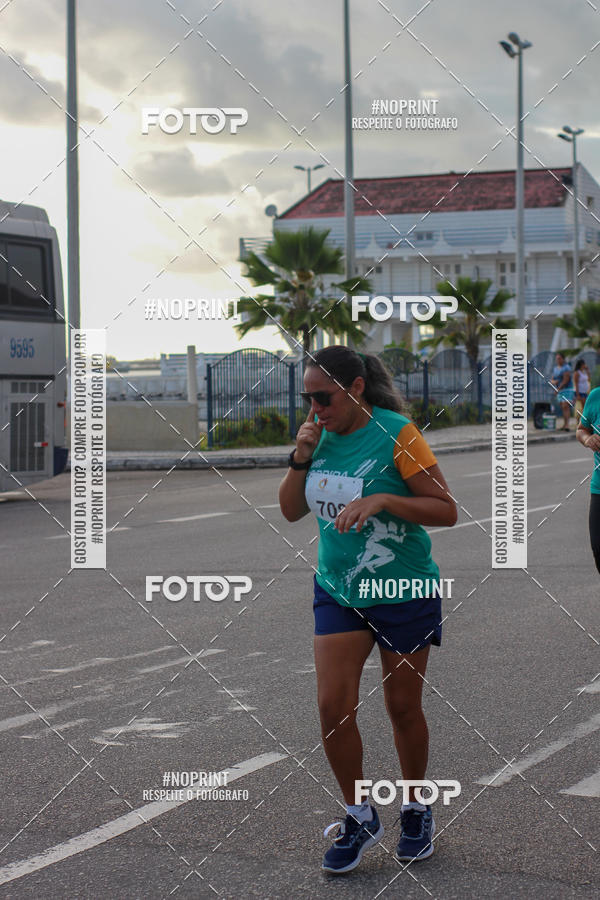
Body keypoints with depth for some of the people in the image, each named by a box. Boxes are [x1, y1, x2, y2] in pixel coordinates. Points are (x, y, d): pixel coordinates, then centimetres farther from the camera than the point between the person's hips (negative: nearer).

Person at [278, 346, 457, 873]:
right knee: (333, 706, -4)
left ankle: (416, 810, 31)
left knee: (403, 707, 8)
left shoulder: (397, 434, -16)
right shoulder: (320, 433, 1)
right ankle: (359, 818, 14)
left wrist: (382, 499, -29)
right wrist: (301, 457, -9)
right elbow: (291, 511, 7)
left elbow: (447, 511, -16)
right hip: (337, 591, 4)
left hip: (404, 593, -4)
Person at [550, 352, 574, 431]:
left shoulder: (566, 368, -9)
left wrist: (558, 389, -14)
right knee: (563, 408, 6)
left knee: (566, 407, -18)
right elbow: (551, 380, 16)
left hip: (567, 390, -8)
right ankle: (565, 424, 9)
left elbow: (566, 380, -17)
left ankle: (567, 425, -27)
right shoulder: (555, 368, 16)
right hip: (559, 391, 8)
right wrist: (553, 382, -9)